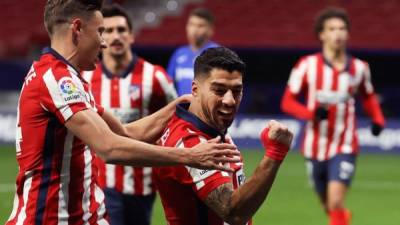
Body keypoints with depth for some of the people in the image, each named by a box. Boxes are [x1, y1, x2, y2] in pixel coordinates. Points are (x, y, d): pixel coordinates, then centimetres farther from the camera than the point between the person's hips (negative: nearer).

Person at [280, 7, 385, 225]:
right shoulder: (307, 65, -6)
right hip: (315, 148, 1)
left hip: (344, 147, -1)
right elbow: (287, 102, -4)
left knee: (336, 202, -19)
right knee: (329, 207, 16)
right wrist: (311, 113, -23)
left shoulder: (359, 67, 0)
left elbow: (368, 97, 18)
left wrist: (378, 119, -1)